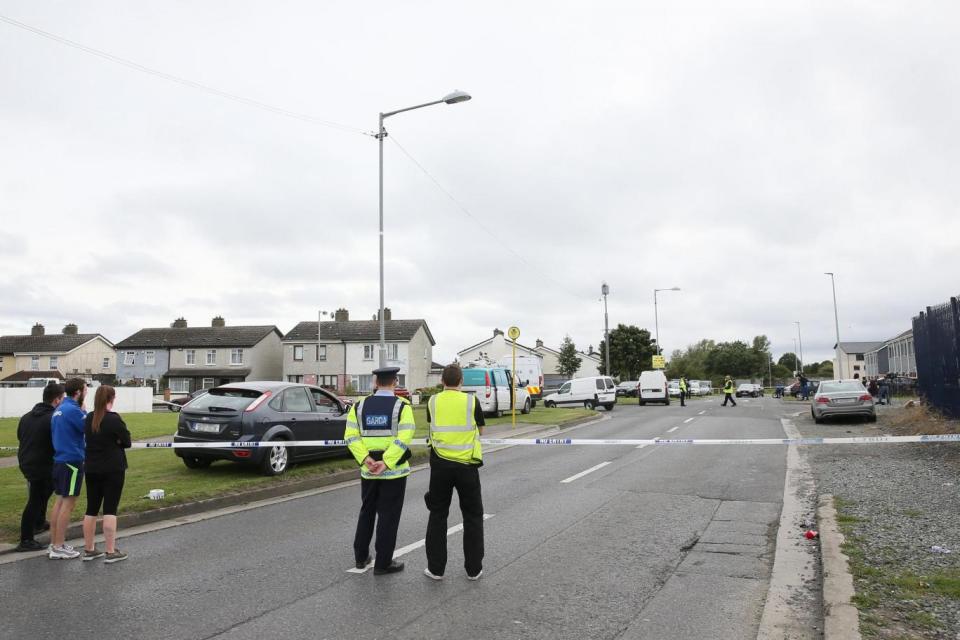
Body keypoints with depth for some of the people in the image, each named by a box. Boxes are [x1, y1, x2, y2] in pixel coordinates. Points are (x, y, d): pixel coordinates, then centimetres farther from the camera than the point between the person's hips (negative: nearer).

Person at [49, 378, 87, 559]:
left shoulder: (59, 409, 12)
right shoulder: (73, 410, -17)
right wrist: (84, 411, -5)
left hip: (59, 460, 9)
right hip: (72, 461, -9)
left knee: (60, 501, 14)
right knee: (68, 504, -3)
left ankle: (54, 543, 20)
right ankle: (58, 548, 1)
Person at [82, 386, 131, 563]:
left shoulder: (88, 419, 5)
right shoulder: (114, 419, -15)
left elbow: (90, 439, 16)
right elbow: (127, 442, -9)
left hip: (92, 469, 6)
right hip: (113, 469, -6)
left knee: (91, 509, 12)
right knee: (110, 509, -3)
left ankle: (89, 549, 21)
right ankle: (111, 552, 0)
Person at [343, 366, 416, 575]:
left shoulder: (360, 405, 3)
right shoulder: (402, 406, -9)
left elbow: (351, 436, -5)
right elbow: (404, 439, -19)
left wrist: (365, 459, -11)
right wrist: (386, 462, -19)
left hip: (368, 470, 4)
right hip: (394, 471, -4)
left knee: (367, 512, 20)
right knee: (388, 516, 5)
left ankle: (361, 557, 29)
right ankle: (383, 563, 11)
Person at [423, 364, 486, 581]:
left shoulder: (433, 402, -1)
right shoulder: (471, 401, -6)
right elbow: (480, 429, 8)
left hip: (440, 464, 1)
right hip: (466, 465, -1)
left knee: (438, 516, 11)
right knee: (473, 516, 11)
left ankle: (436, 568, 13)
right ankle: (473, 569, 14)